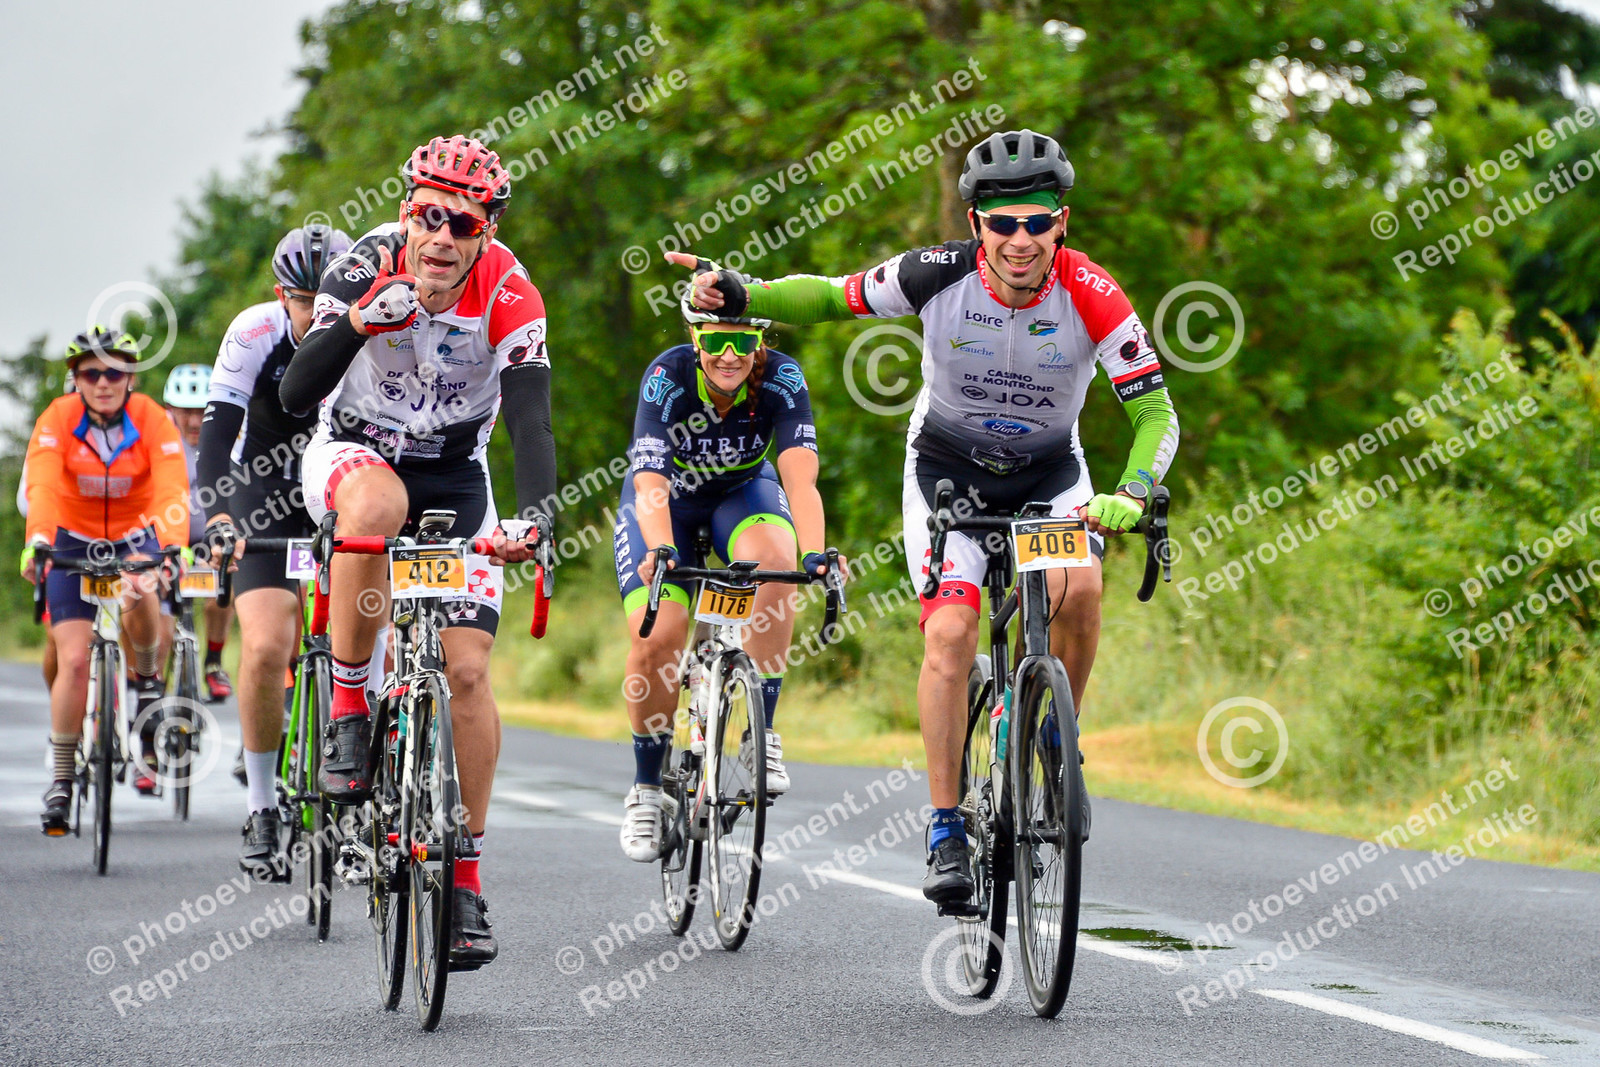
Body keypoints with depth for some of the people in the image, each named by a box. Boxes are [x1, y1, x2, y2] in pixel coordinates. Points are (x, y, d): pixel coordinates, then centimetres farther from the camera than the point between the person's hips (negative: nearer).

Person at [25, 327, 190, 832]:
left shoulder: (152, 420, -19)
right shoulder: (58, 419, -19)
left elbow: (173, 491, -31)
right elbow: (41, 486, -34)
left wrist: (170, 548, -49)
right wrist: (37, 540, -52)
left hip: (134, 537, 0)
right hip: (74, 543, 0)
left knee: (140, 601, -33)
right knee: (74, 660, -12)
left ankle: (148, 679, 0)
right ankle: (61, 779, 0)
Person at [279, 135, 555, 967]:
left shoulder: (511, 299, -21)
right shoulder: (366, 270, -22)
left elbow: (531, 422, -31)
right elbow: (296, 393, -29)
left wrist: (534, 516, -49)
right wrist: (357, 321, -46)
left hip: (453, 472, 1)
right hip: (353, 451, -1)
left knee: (467, 669, -9)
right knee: (377, 505, -40)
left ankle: (464, 878, 3)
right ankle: (347, 708, -22)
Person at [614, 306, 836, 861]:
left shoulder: (781, 379, -28)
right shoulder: (667, 377, -31)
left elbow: (800, 476, -39)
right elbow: (651, 484, -39)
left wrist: (814, 553, -57)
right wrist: (661, 551, -59)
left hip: (743, 491, 1)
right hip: (667, 499, -1)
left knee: (774, 561, -34)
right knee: (656, 637, -20)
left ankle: (762, 731, -21)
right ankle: (646, 788, 2)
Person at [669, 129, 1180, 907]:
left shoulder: (1090, 295, -25)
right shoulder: (938, 275, -23)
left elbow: (1156, 413, -23)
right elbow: (828, 298, -10)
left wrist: (1132, 494, -41)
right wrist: (739, 296, -27)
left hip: (1049, 472, 0)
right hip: (946, 467, 0)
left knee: (1079, 587, -28)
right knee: (950, 630, -20)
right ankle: (945, 833, -14)